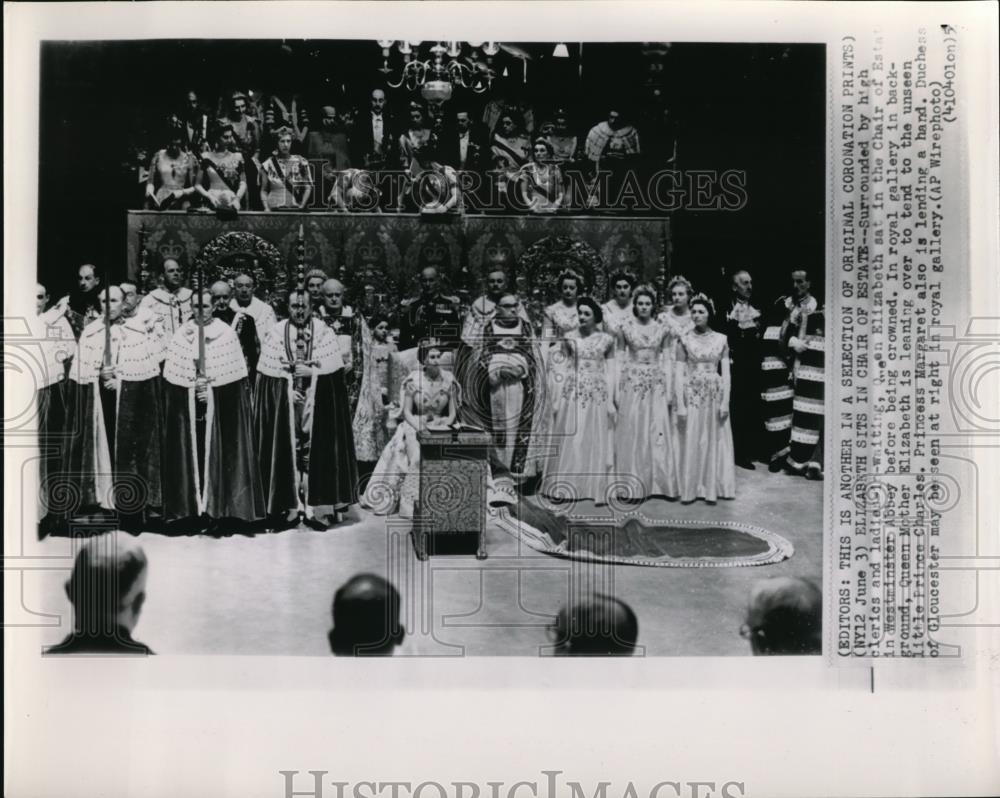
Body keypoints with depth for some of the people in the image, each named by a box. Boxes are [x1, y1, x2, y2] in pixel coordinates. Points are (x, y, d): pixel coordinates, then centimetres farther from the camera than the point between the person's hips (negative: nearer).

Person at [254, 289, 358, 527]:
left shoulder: (324, 333, 3)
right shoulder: (277, 333, 3)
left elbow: (333, 371, -1)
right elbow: (268, 374, 0)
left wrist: (311, 372, -12)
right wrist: (291, 376, -10)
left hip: (317, 405, 0)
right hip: (284, 402, 0)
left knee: (316, 451, -4)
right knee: (288, 451, 0)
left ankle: (317, 506, -1)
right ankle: (291, 505, 5)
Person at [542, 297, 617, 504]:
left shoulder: (606, 340, 2)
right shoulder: (570, 338, 4)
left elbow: (610, 371, 2)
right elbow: (563, 368, 6)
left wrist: (611, 401, -3)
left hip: (598, 395, 0)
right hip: (573, 394, 0)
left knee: (598, 444, 3)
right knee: (571, 443, 1)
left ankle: (598, 489, 9)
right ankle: (567, 488, 6)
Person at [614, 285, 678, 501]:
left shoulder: (662, 329, 5)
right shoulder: (625, 328, 2)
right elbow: (619, 359, 3)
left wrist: (669, 390, 0)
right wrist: (616, 390, -2)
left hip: (657, 384, 1)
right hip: (632, 383, -1)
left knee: (658, 432, -1)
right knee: (631, 433, 1)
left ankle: (660, 483, 8)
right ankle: (633, 485, 8)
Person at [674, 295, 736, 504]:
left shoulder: (721, 340, 3)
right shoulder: (685, 341, 0)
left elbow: (726, 372, 2)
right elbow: (679, 374, -3)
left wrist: (725, 402, -6)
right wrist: (680, 405, -9)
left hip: (715, 394, 1)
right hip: (692, 394, -1)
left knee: (714, 441, 5)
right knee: (691, 442, 2)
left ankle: (712, 488, 14)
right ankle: (690, 489, 11)